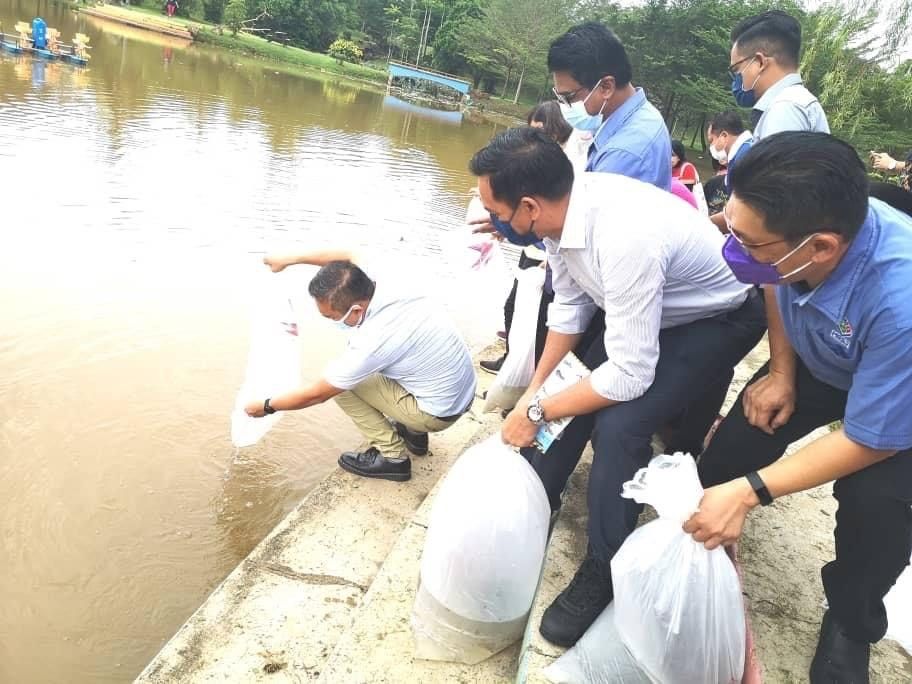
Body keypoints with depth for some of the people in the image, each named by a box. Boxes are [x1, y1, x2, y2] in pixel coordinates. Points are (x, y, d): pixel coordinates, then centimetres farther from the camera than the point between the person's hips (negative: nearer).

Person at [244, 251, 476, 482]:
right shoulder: (386, 281, -12)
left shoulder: (372, 341, -30)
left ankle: (392, 456, 1)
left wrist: (266, 406, 1)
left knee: (340, 383, -4)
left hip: (438, 411, -8)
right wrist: (290, 259, 12)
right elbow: (347, 257, 12)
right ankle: (413, 432, 26)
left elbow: (316, 394, -15)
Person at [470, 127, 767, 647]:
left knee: (617, 425, -22)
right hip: (640, 303, 8)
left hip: (720, 318, -8)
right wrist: (536, 390, 1)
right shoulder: (563, 206, -16)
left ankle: (603, 574, 0)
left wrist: (537, 411, -23)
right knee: (573, 389, 6)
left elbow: (629, 377, -34)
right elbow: (569, 305, -1)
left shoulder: (624, 239, -40)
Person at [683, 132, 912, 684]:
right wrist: (782, 372, -6)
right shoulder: (800, 226, -30)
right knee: (734, 445, -7)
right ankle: (702, 552, 22)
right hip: (820, 361, 5)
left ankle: (851, 627, 8)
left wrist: (748, 492, -32)